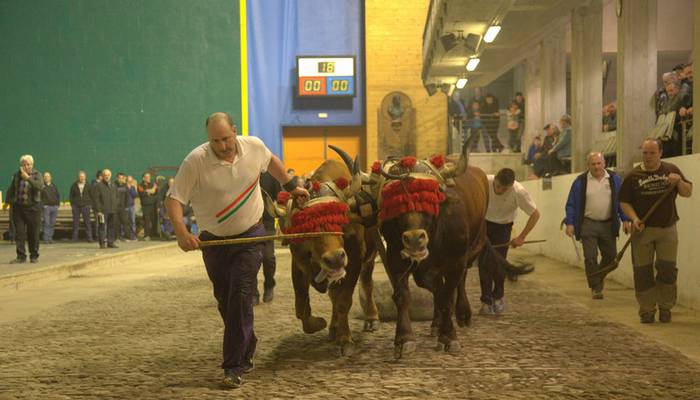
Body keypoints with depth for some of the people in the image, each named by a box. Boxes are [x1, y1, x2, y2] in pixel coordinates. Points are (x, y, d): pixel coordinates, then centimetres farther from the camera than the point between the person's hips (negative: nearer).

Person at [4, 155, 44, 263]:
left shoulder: (37, 174, -1)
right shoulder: (17, 175, 7)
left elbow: (40, 186, -21)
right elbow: (11, 189, 21)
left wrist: (28, 178, -28)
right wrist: (7, 201, 30)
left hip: (33, 208, -3)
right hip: (18, 207, 3)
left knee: (33, 233, 1)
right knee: (19, 233, -2)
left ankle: (34, 256, 12)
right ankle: (21, 256, 0)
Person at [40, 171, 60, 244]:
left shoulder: (53, 186, 16)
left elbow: (58, 195, 20)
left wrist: (58, 204, 9)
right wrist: (42, 205, -12)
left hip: (54, 207, 5)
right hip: (46, 207, -5)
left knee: (52, 223, 5)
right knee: (46, 223, -9)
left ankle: (50, 238, 11)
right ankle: (46, 239, -9)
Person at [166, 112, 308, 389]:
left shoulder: (254, 147, -8)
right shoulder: (195, 161, -18)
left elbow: (271, 161, 16)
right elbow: (174, 199, -19)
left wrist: (291, 186, 19)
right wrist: (180, 231, -34)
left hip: (250, 236, -1)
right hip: (214, 241, 1)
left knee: (240, 296, -12)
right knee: (225, 301, 12)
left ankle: (234, 367, -6)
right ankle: (247, 349, 37)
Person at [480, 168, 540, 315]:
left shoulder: (519, 191, -28)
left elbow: (535, 214, -15)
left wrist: (521, 237, -14)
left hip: (503, 227, 0)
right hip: (483, 223, 1)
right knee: (484, 262, -7)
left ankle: (498, 297, 21)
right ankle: (486, 301, 3)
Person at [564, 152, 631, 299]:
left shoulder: (614, 179, 4)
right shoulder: (580, 181, -1)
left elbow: (622, 201, 8)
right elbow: (571, 204, 2)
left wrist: (625, 220, 0)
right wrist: (569, 223, -6)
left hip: (608, 225, 2)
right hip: (588, 225, -2)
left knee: (610, 255, 8)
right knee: (590, 258, -4)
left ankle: (599, 277, 33)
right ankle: (595, 288, 7)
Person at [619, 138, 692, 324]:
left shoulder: (671, 170, 5)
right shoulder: (633, 176, 0)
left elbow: (688, 192, 6)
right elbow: (624, 202, 2)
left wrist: (679, 181, -14)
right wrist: (634, 218, -15)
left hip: (667, 229, 1)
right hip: (642, 230, -1)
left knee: (667, 269, 0)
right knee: (642, 271, 2)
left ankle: (665, 308, 16)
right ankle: (647, 310, 13)